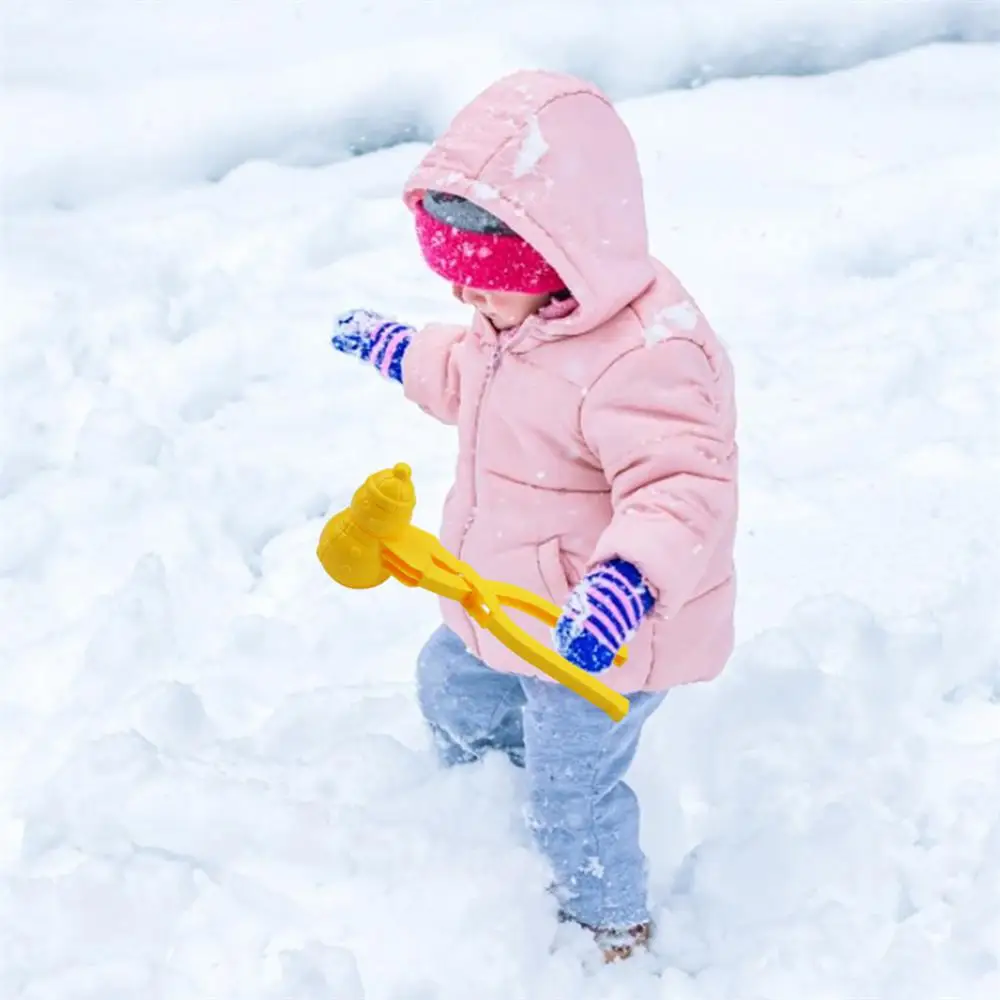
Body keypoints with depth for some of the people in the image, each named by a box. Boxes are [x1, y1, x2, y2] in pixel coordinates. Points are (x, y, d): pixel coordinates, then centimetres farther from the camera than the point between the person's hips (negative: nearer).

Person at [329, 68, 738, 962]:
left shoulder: (643, 358, -36)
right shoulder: (520, 317, -3)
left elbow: (682, 493, -43)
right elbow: (471, 376, 19)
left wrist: (629, 581, -58)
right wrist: (401, 352, 28)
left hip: (596, 631, -9)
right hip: (509, 605, 9)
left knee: (571, 796, 8)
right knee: (450, 687, 30)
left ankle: (611, 926, 36)